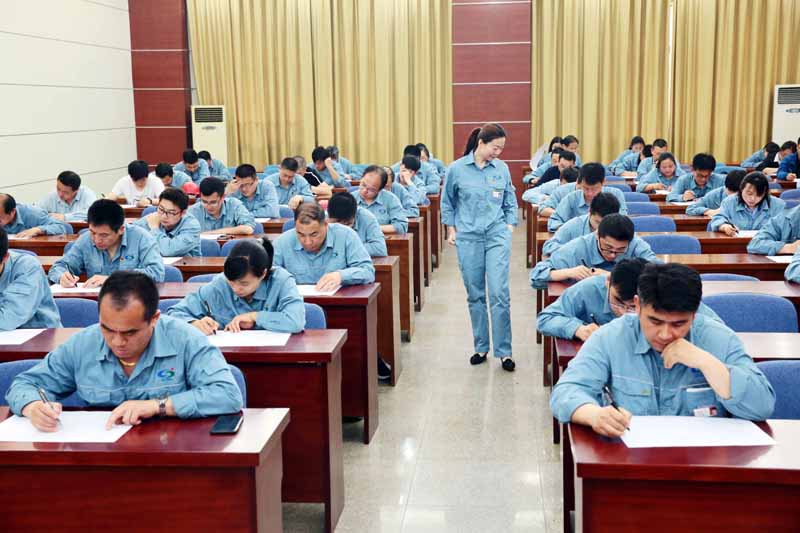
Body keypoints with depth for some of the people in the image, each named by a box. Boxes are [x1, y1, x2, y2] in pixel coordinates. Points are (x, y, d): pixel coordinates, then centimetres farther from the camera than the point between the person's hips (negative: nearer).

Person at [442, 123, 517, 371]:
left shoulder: (502, 168, 3)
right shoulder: (456, 169, -1)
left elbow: (511, 203, 15)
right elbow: (447, 203, 11)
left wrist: (510, 226, 5)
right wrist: (451, 229, 6)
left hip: (497, 236, 0)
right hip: (468, 238, 0)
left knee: (499, 293, -7)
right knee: (475, 295, 8)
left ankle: (504, 351, 1)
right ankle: (480, 347, 20)